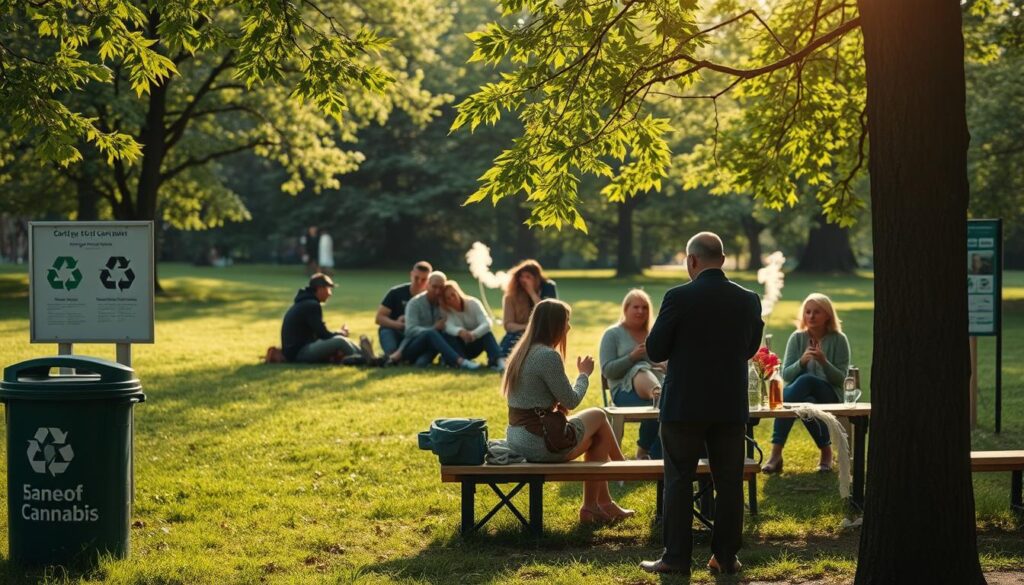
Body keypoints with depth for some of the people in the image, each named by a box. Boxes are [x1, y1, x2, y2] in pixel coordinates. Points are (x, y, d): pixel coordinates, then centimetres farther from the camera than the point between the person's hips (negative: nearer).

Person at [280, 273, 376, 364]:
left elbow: (319, 333, 18)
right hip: (298, 352, -11)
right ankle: (366, 359, -12)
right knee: (340, 341, -22)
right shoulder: (311, 305, -14)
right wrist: (342, 333, 4)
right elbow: (323, 334, -16)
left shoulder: (305, 303, 18)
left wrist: (339, 333, 3)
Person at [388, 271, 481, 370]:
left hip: (428, 348, 5)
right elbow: (411, 330, -20)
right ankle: (459, 361, -50)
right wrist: (434, 328, -29)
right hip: (411, 347, -5)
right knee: (431, 334, -36)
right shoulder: (415, 303, -8)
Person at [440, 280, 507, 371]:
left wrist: (473, 334, -48)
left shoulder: (473, 303, -12)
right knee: (449, 336, -31)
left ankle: (500, 361, -50)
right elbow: (449, 327, -32)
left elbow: (487, 324, -26)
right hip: (460, 347, 0)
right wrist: (460, 332, -56)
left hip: (474, 345, 0)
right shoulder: (446, 310, -11)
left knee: (487, 334, -31)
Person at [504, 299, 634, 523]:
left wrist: (558, 404, 5)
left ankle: (598, 504, 25)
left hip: (517, 439, 9)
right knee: (598, 417, 12)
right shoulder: (548, 356, -18)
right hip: (542, 443, -9)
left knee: (597, 436, 21)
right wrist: (584, 374, 5)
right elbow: (571, 400, -11)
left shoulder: (521, 353, 10)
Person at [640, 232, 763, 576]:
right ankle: (726, 556, 13)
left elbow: (655, 351, -8)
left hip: (684, 405, -3)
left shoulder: (679, 297, -12)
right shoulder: (748, 300, 1)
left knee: (679, 481, 4)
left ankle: (676, 558, 5)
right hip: (731, 406, 4)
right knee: (729, 482, 9)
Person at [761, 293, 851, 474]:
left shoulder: (838, 340, 1)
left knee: (805, 380, -35)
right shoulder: (797, 338, 8)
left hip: (829, 396, -2)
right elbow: (785, 375, 3)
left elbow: (840, 379, -3)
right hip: (801, 395, 2)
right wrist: (802, 362, -17)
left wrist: (824, 362, -20)